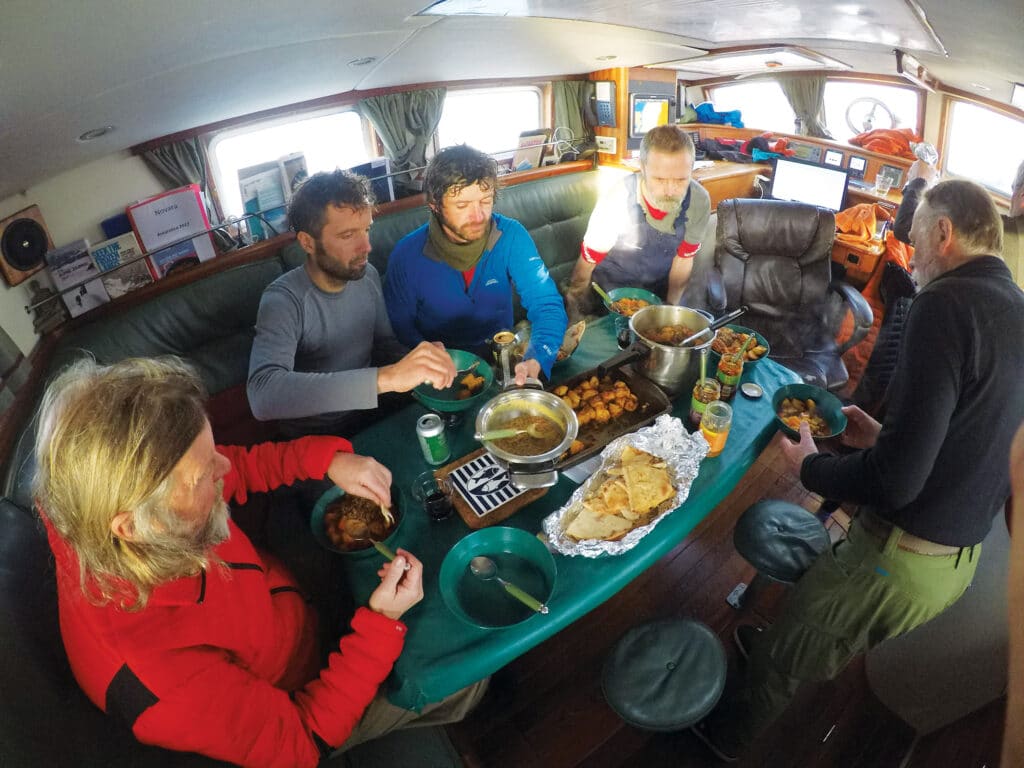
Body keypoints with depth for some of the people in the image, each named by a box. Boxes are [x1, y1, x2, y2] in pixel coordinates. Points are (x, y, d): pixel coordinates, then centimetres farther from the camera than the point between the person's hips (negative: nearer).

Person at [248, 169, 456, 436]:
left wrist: (422, 361, -14)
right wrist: (386, 378, -48)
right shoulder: (283, 300, -24)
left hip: (368, 413, 6)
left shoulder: (368, 276, -6)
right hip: (314, 438, -5)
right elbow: (263, 394, -41)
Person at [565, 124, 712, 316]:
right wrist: (576, 319, -7)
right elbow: (585, 267, -17)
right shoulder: (615, 203, -30)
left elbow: (683, 261, -4)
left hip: (660, 292, 3)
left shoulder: (699, 201, -21)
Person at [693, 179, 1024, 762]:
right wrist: (884, 435, 13)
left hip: (900, 561, -7)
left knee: (786, 659, 17)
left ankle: (734, 736, 40)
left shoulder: (947, 303, -23)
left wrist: (810, 466, -11)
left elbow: (897, 479, -28)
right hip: (964, 557, 7)